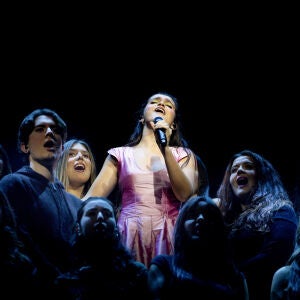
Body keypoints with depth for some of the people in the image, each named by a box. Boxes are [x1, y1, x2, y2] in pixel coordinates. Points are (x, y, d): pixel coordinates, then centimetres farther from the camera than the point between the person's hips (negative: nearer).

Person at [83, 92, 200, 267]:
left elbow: (185, 195, -4)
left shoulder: (183, 155, 14)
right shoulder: (121, 155, 14)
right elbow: (91, 199, 7)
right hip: (130, 235, 0)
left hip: (168, 237, 0)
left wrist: (165, 149, -9)